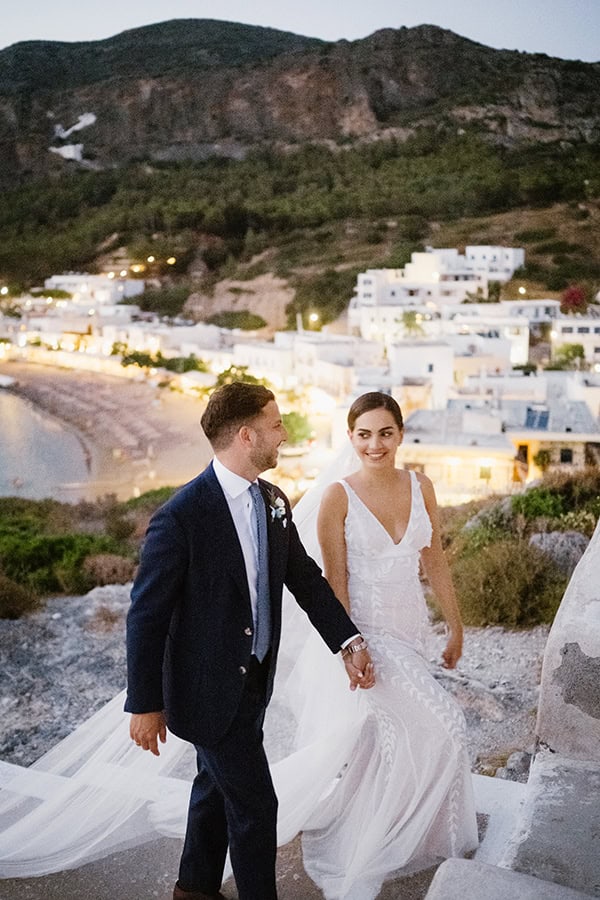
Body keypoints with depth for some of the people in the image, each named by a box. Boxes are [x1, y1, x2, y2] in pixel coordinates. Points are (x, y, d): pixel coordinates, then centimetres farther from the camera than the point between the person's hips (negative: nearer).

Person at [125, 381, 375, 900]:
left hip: (254, 678, 8)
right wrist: (145, 704, -13)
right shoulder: (182, 516, -25)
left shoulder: (273, 501, -2)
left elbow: (305, 578, 6)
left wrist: (350, 641, -4)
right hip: (209, 687, -8)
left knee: (218, 784, 25)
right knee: (254, 803, 4)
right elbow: (146, 615, -19)